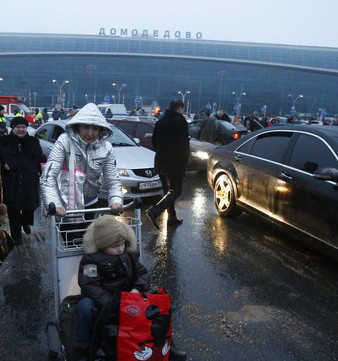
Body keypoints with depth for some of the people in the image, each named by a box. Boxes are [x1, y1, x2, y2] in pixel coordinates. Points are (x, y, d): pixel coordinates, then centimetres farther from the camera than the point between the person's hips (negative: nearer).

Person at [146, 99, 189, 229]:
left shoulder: (160, 121, 11)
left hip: (160, 162, 8)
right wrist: (185, 160, -2)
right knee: (175, 191, -4)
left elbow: (154, 141, 16)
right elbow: (184, 143, -14)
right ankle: (154, 211, -20)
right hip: (175, 163, -8)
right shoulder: (180, 121, -10)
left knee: (168, 190, 17)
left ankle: (172, 218, 22)